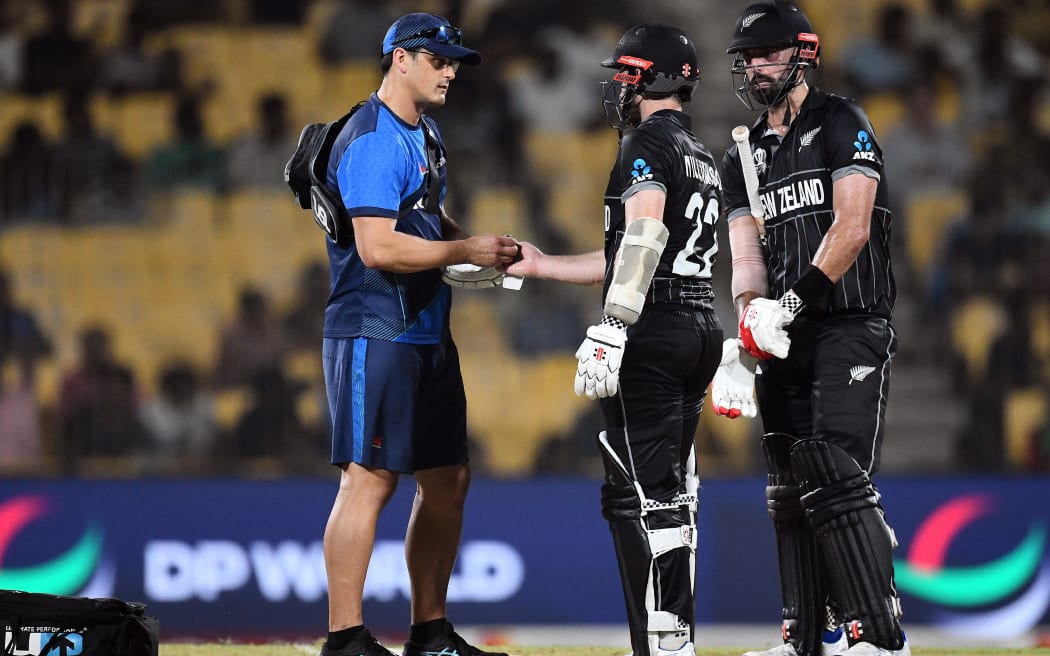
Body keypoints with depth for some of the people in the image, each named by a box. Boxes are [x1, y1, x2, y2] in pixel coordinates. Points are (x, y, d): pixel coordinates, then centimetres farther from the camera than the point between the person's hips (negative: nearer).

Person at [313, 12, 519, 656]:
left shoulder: (425, 134, 17)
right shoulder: (371, 140, -15)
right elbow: (379, 247, -23)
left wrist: (483, 247, 7)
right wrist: (466, 250, -17)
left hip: (429, 335, 10)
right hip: (375, 333, -10)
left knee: (449, 478, 12)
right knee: (370, 479, -10)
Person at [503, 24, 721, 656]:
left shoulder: (650, 144, -7)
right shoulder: (704, 158, 22)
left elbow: (642, 244, -20)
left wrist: (612, 330, -24)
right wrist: (541, 265, 32)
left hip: (654, 328, -9)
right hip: (701, 328, 9)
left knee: (640, 493, -9)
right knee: (671, 494, 13)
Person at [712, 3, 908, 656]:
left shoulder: (842, 124, -2)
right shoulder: (744, 156, 17)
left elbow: (851, 227, -13)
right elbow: (748, 256, 8)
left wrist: (794, 301, -19)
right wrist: (746, 339, -9)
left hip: (851, 325, -7)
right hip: (785, 337, 7)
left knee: (838, 474, -18)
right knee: (791, 489, 6)